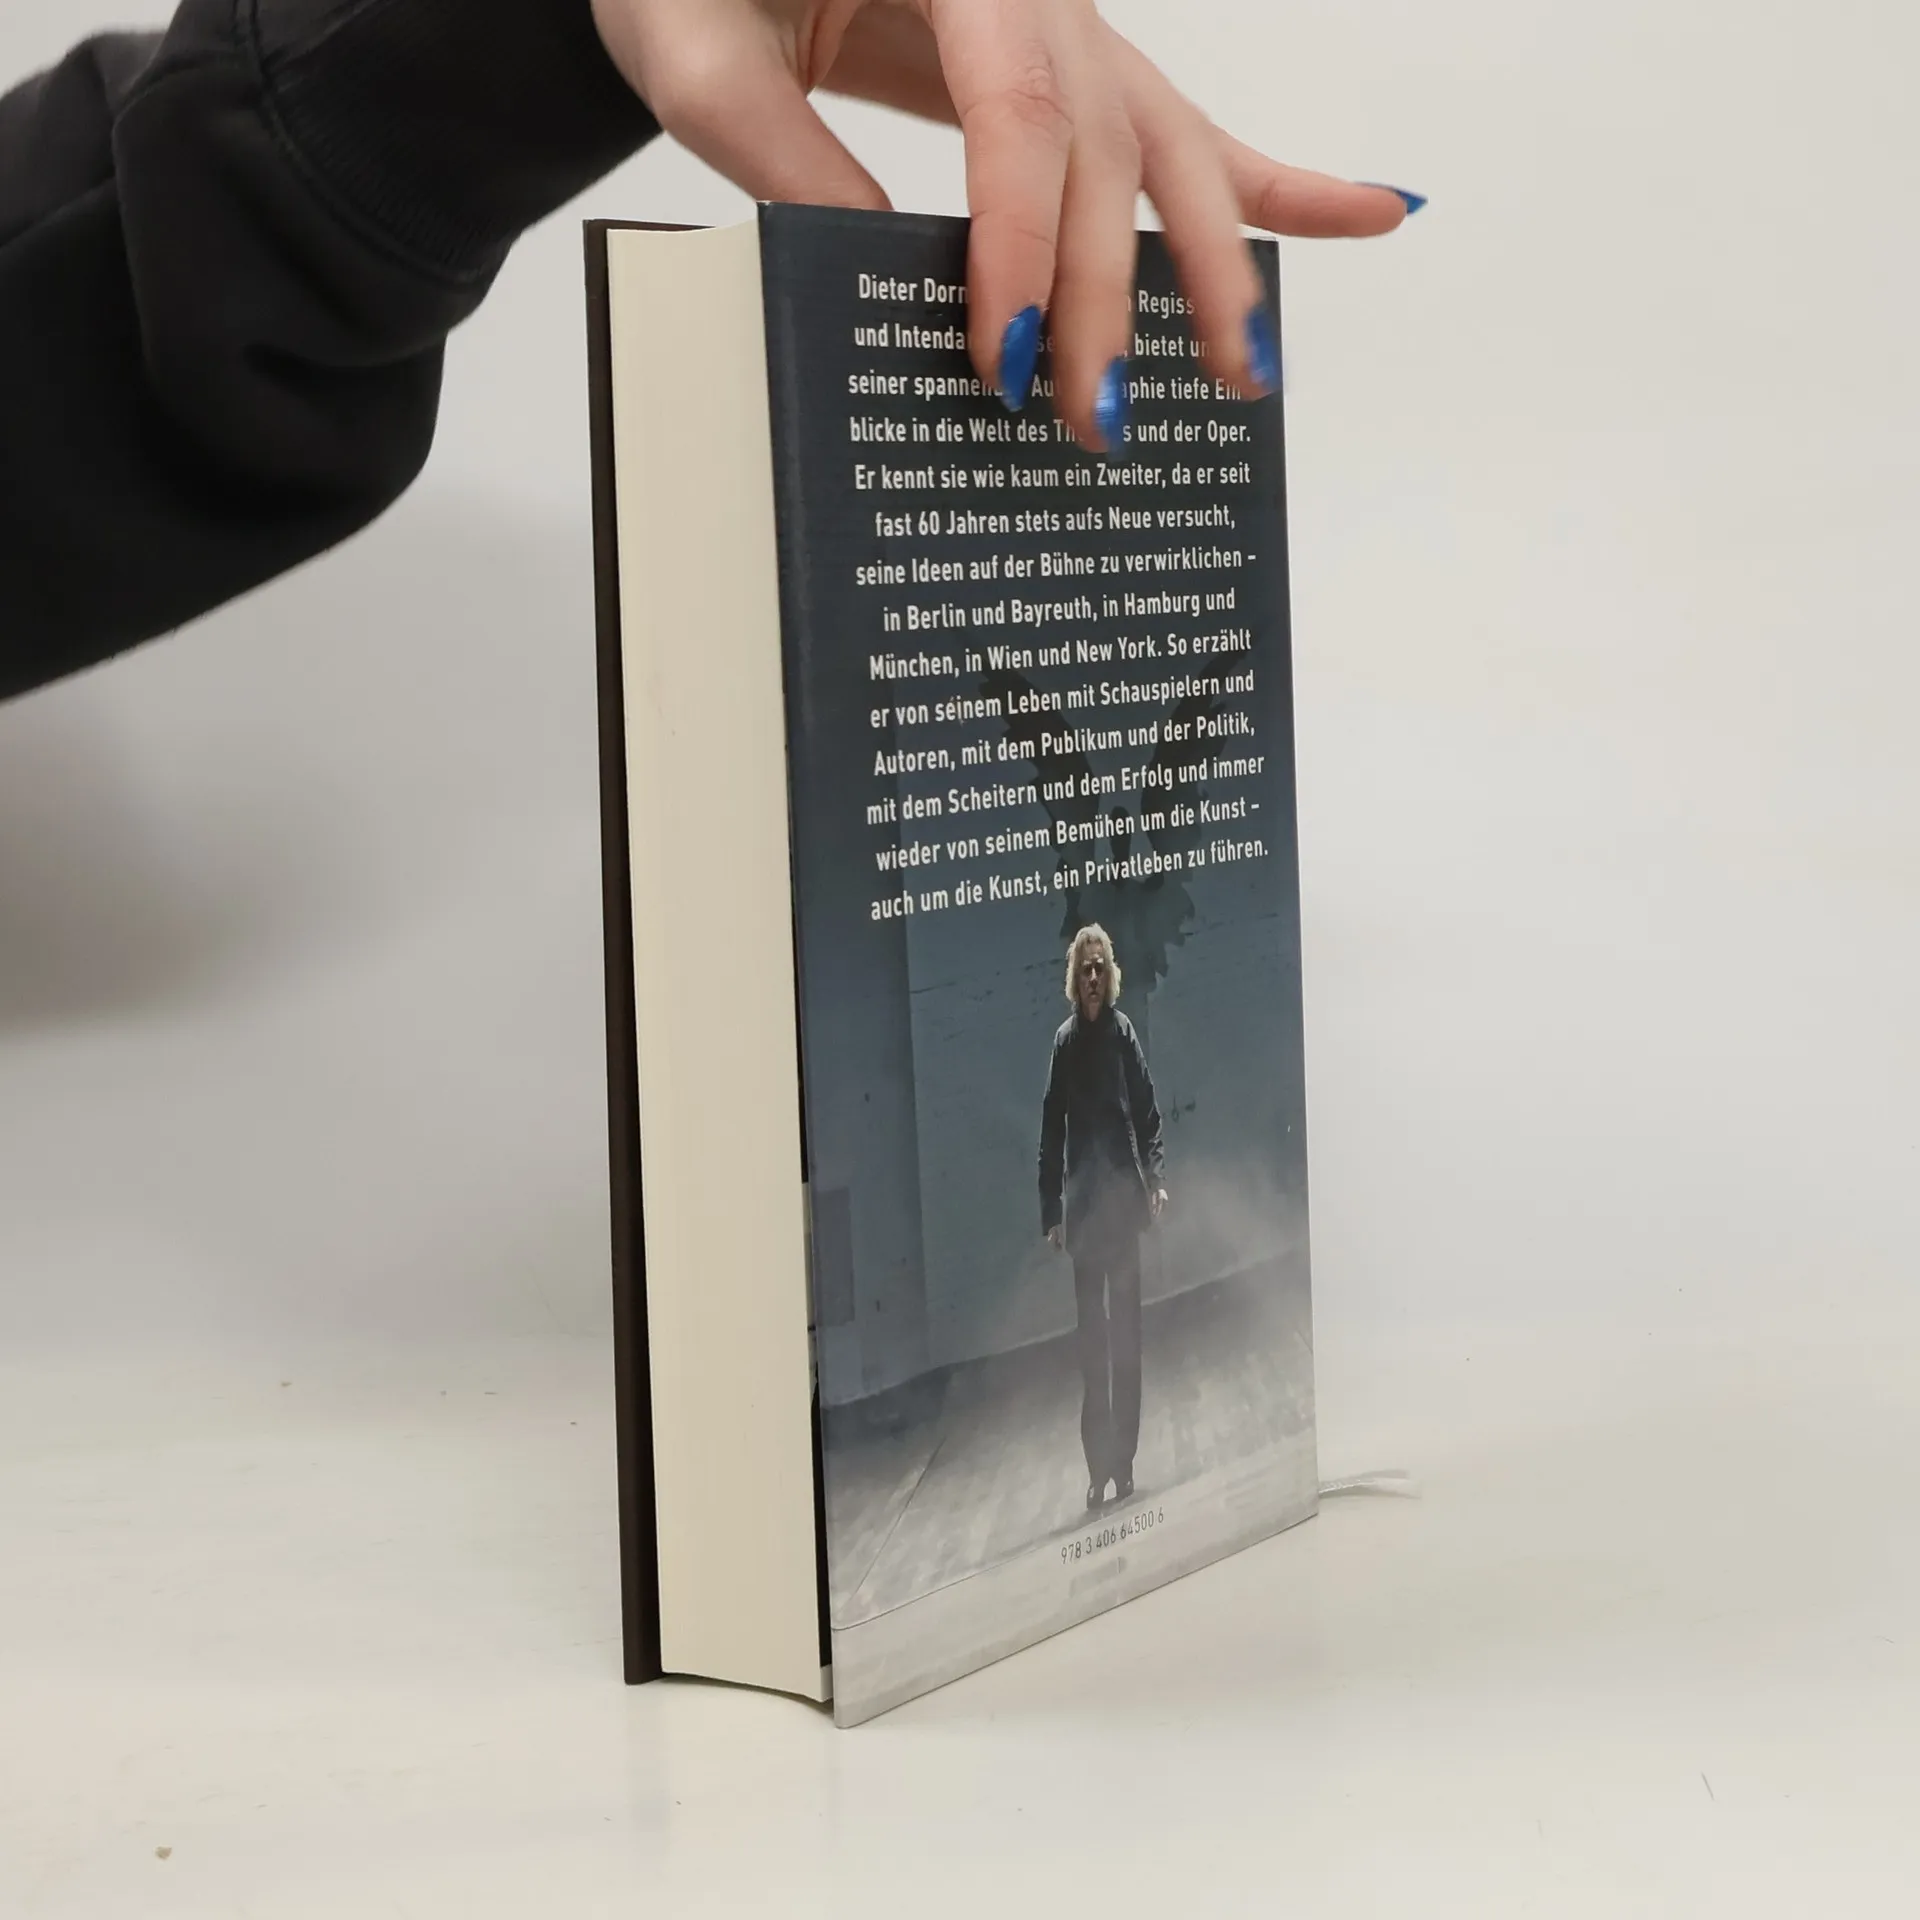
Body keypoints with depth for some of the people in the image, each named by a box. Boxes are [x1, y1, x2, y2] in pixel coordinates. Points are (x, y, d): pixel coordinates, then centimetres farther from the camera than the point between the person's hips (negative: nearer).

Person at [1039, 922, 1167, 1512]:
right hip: (1084, 1203, 1)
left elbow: (1149, 1112, 2)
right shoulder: (1065, 1041, 4)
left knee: (1126, 1328, 4)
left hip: (1124, 1196, 0)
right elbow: (1051, 1131, 3)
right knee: (1091, 1334, 2)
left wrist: (1157, 1177, -11)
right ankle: (1098, 1465, 5)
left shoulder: (1124, 1032, 2)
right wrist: (1051, 1212, -2)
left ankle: (1124, 1461, 10)